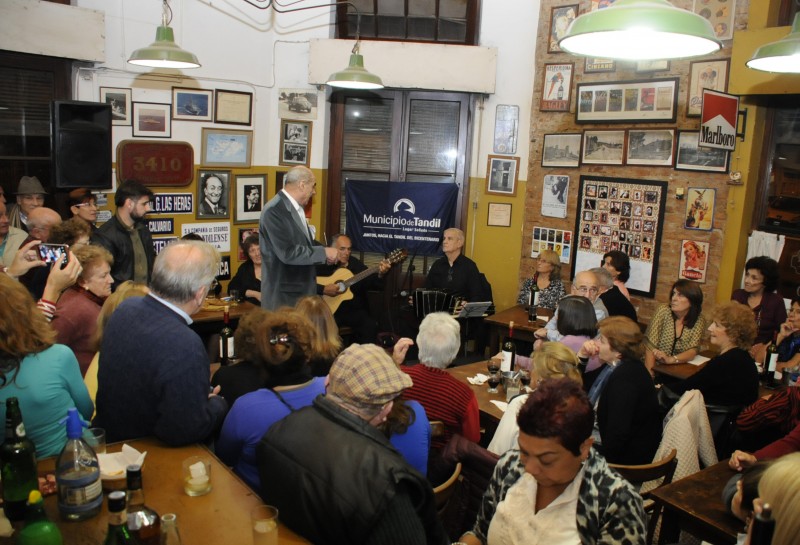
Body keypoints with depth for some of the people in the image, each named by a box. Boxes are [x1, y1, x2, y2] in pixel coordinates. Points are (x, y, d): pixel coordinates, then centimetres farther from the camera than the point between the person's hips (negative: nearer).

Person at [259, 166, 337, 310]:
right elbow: (287, 253, -26)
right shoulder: (274, 210, -20)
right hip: (283, 293, -9)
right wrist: (324, 252, -17)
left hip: (301, 289, 9)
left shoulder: (296, 207, 9)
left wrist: (325, 251, 4)